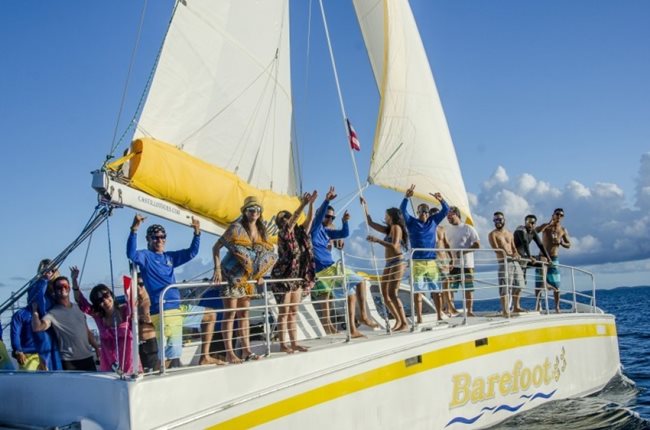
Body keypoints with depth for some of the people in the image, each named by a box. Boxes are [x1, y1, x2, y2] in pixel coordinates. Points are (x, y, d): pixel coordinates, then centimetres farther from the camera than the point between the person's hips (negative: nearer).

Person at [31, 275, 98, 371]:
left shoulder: (77, 308, 13)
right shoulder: (53, 313, -6)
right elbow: (37, 327, -23)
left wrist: (96, 348, 17)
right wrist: (35, 310, -20)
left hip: (88, 356, 6)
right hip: (69, 360, -5)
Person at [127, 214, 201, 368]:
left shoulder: (170, 257, 18)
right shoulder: (145, 256, 0)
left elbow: (191, 252, 19)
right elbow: (131, 254, -21)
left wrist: (197, 233, 3)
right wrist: (134, 230, -33)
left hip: (176, 308, 6)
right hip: (159, 309, -6)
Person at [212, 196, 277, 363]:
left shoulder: (261, 230, 6)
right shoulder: (236, 228, -12)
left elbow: (263, 253, 18)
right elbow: (216, 247, -10)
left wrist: (258, 274, 11)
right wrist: (217, 269, -18)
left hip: (247, 278, 6)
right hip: (231, 275, -6)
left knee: (244, 313, 10)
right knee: (230, 313, -5)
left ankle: (246, 350, 14)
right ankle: (229, 353, -4)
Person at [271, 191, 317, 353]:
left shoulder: (299, 233, 8)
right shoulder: (282, 234, -9)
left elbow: (309, 220, -1)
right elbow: (293, 220, -24)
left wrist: (311, 203, -14)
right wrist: (303, 204, -31)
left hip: (298, 278, 7)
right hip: (283, 277, -6)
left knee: (293, 313, 10)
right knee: (284, 312, -2)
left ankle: (294, 343, 14)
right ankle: (283, 344, 3)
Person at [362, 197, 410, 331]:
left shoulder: (396, 227, -6)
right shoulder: (388, 229, 18)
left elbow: (394, 246, -20)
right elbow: (371, 223, 23)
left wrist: (377, 240, -25)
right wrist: (365, 206, 20)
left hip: (397, 263, -9)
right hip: (389, 264, 9)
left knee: (393, 294, -15)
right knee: (384, 294, 6)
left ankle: (404, 323, -12)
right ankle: (398, 320, 14)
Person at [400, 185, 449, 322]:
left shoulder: (433, 221, 11)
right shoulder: (412, 222, 4)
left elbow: (445, 210, 7)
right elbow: (402, 210, -9)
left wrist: (441, 200, -13)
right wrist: (406, 197, -26)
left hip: (431, 262, 3)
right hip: (417, 262, -3)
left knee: (436, 290, 5)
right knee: (418, 291, -3)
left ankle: (440, 316, 13)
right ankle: (419, 319, 0)